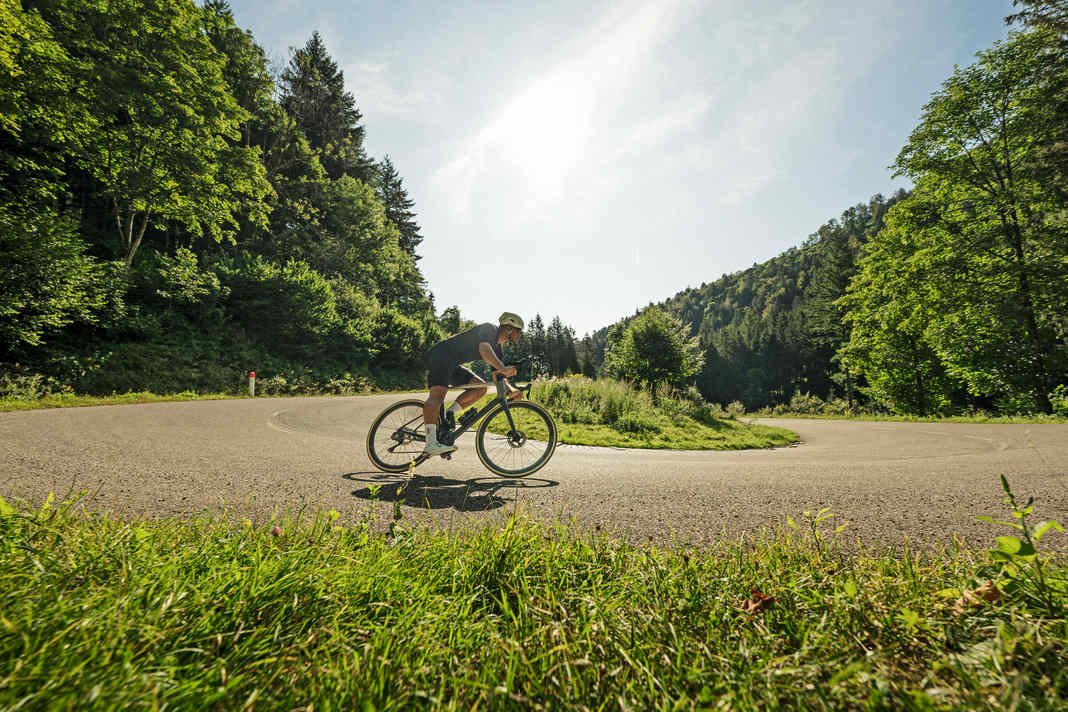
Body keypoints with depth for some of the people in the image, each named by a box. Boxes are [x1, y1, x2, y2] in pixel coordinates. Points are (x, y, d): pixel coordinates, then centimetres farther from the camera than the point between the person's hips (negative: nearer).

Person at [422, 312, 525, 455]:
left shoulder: (498, 349, 15)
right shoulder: (489, 329, -13)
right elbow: (484, 349, -35)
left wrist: (510, 391, -6)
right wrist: (503, 368, -48)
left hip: (452, 364, 10)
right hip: (440, 355, -10)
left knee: (481, 387, -2)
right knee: (438, 394, -26)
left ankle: (447, 417, -2)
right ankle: (431, 444, -31)